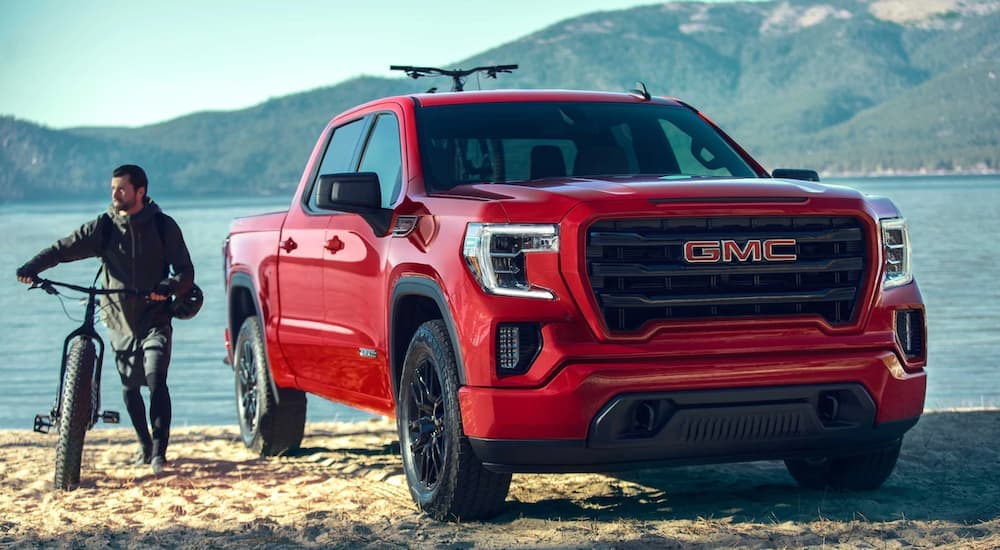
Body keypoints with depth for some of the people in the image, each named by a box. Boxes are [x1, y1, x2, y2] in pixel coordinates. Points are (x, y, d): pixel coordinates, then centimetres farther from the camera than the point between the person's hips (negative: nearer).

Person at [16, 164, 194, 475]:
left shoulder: (163, 226, -3)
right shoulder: (104, 227, 0)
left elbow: (185, 272, -5)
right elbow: (65, 248, -9)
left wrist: (169, 287, -27)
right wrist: (32, 268, -26)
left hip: (155, 320, -3)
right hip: (120, 320, 3)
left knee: (156, 381, -19)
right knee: (129, 387, 11)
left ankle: (159, 450, -14)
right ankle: (145, 445, 30)